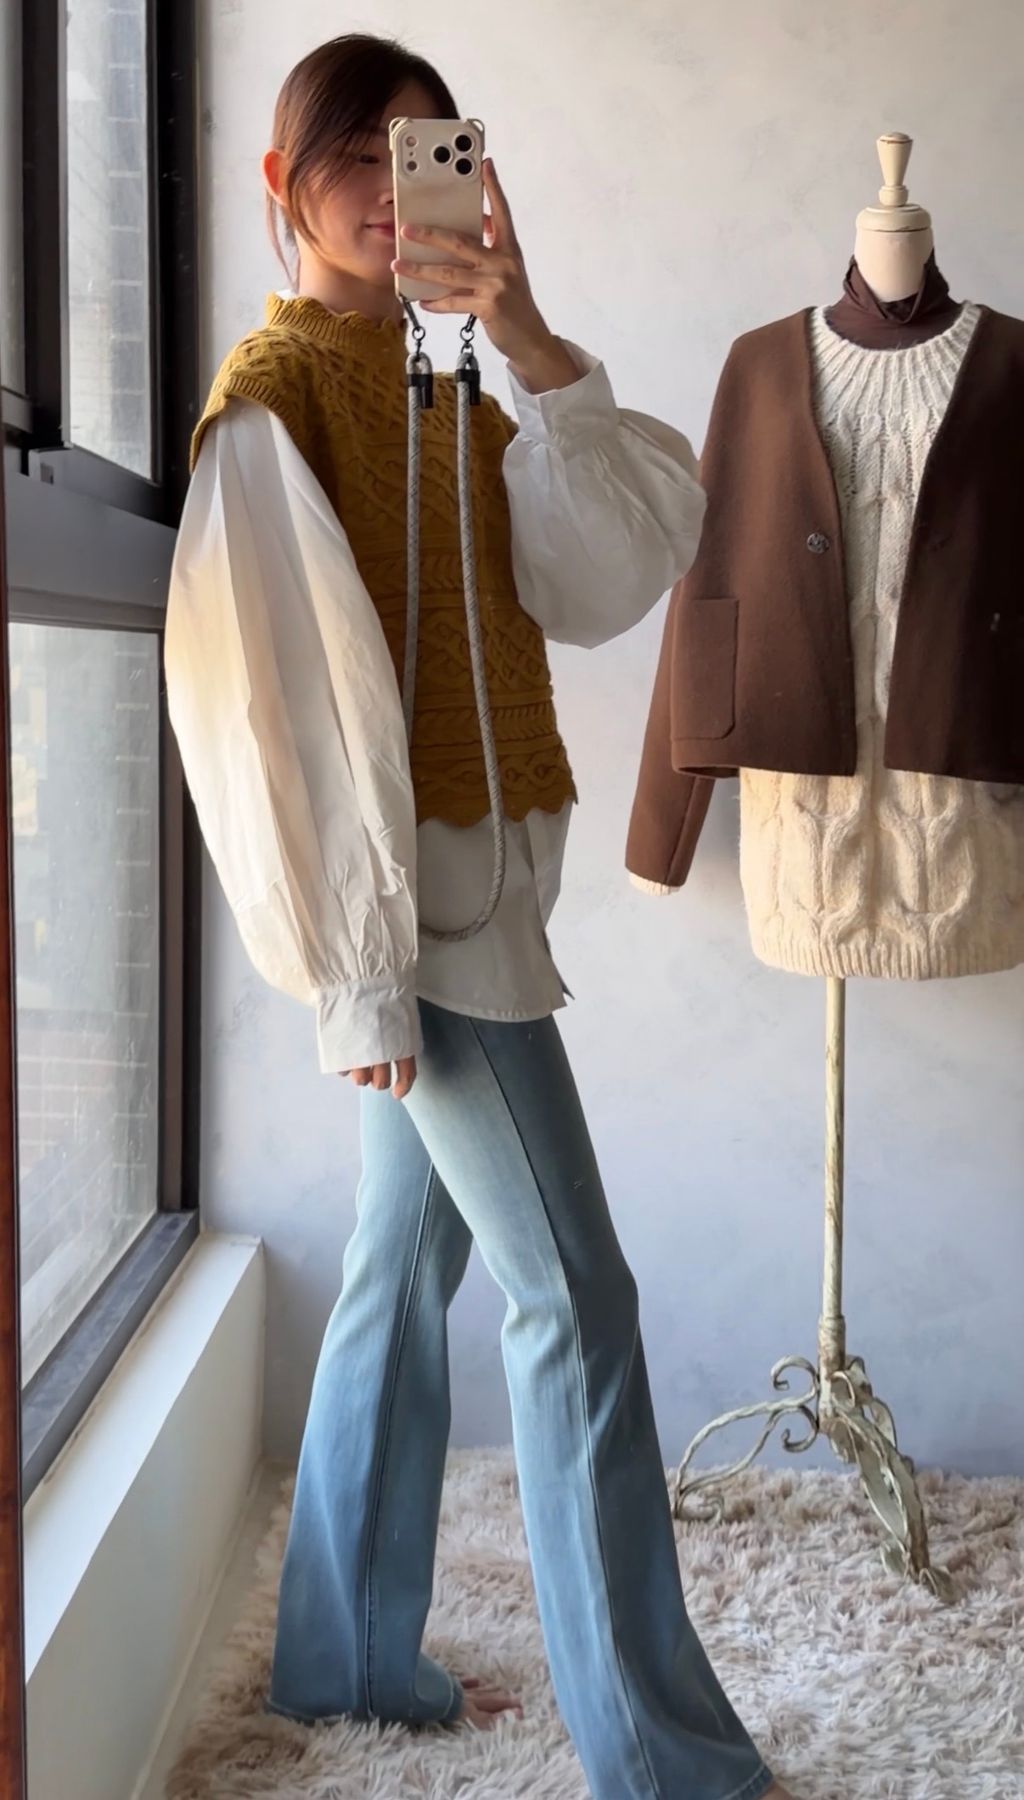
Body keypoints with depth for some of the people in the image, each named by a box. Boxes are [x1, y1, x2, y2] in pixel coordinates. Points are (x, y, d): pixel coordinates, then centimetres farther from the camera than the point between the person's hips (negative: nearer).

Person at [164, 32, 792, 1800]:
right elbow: (268, 691, -13)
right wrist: (352, 965, -15)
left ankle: (349, 1657, 30)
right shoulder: (275, 387, -7)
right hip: (407, 892, -8)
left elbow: (609, 577, 0)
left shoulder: (449, 380, 15)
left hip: (477, 872, 8)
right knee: (574, 1292, -6)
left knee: (410, 1259, 14)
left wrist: (531, 346, -11)